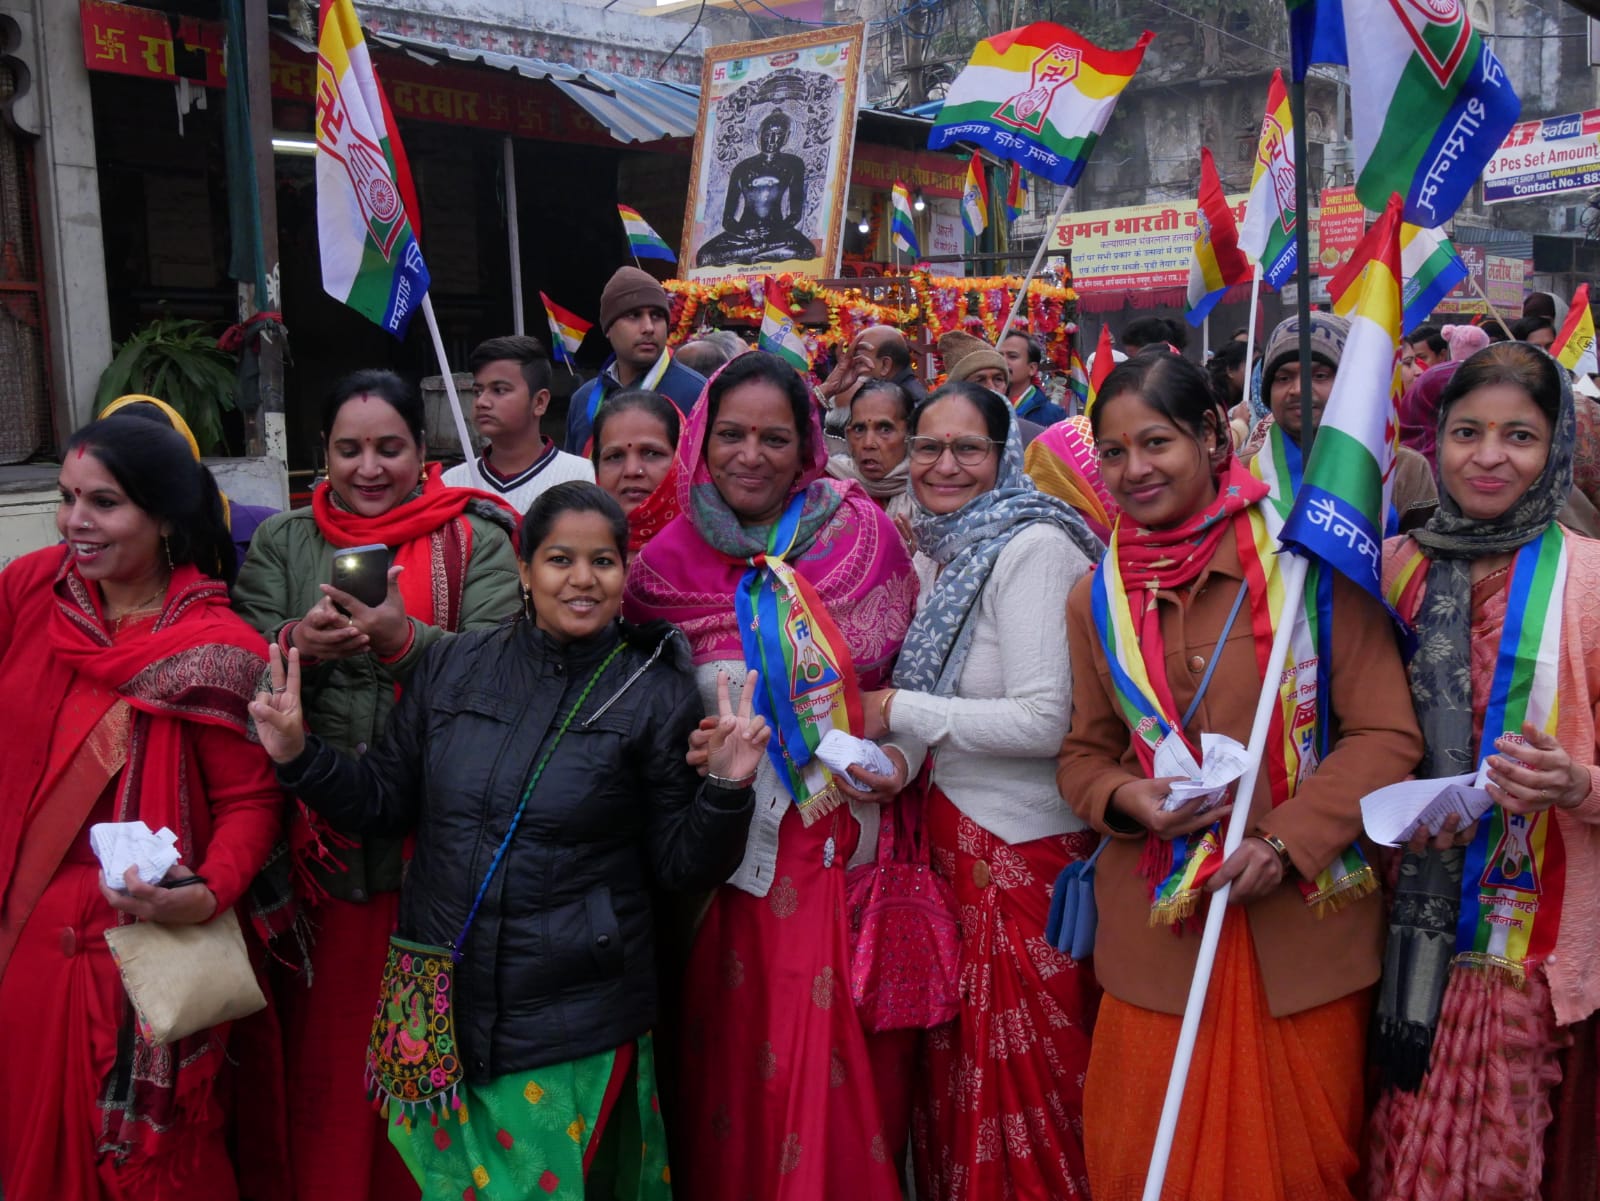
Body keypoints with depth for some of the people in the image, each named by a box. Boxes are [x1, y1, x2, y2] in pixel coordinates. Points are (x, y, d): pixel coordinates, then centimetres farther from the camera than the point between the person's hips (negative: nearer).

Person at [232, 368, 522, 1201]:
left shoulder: (475, 540, 3)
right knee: (325, 1040, 7)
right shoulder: (281, 544, 12)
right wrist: (298, 645, -17)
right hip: (319, 830, 2)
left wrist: (405, 640, -24)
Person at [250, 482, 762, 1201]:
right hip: (443, 1015, 3)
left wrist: (726, 789, -20)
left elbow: (682, 865, -4)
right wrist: (300, 756, -3)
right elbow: (387, 800, 10)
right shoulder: (452, 668, 3)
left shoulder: (656, 695, -5)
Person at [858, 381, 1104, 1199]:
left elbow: (1043, 723, -22)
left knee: (1019, 1082, 4)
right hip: (954, 831, 8)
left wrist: (899, 711, -15)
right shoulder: (938, 555, 9)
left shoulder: (1033, 548, -16)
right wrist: (894, 759, -1)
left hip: (1022, 849, -8)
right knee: (956, 1070, 18)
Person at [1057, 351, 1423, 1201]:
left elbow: (1387, 734, -5)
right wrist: (1122, 799, -9)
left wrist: (1288, 840, -17)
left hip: (1302, 923, -2)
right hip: (1156, 931, 3)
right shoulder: (1097, 598, 6)